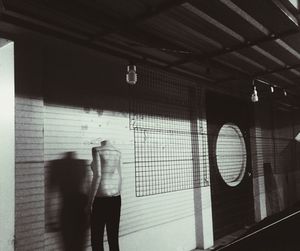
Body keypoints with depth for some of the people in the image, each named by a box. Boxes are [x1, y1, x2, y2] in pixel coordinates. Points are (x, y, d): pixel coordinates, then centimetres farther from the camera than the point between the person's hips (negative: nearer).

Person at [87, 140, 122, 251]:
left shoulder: (97, 150, -8)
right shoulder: (117, 153, 10)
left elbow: (97, 175, -16)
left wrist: (90, 201, -12)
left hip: (101, 198, -6)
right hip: (116, 198, 6)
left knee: (97, 239, 5)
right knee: (113, 237, 12)